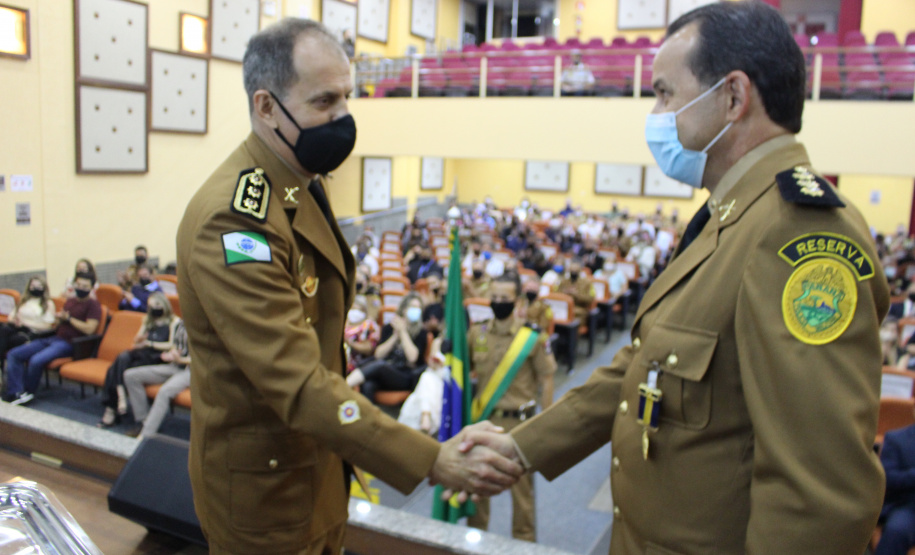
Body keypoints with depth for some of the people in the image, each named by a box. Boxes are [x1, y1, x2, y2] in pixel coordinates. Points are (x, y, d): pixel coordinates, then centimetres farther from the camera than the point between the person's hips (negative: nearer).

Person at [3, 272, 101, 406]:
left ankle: (28, 393, -6)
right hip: (54, 338, 9)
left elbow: (89, 329, -16)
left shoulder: (93, 305, -4)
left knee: (36, 360, -31)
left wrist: (68, 318, -8)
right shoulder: (70, 302, 21)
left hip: (68, 343, -9)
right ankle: (16, 392, -16)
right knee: (13, 354, -4)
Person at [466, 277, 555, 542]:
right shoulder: (476, 334, 0)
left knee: (521, 485, 9)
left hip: (518, 422, -3)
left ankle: (524, 540, 28)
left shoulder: (533, 339, -9)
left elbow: (546, 381, -5)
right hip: (483, 419, 3)